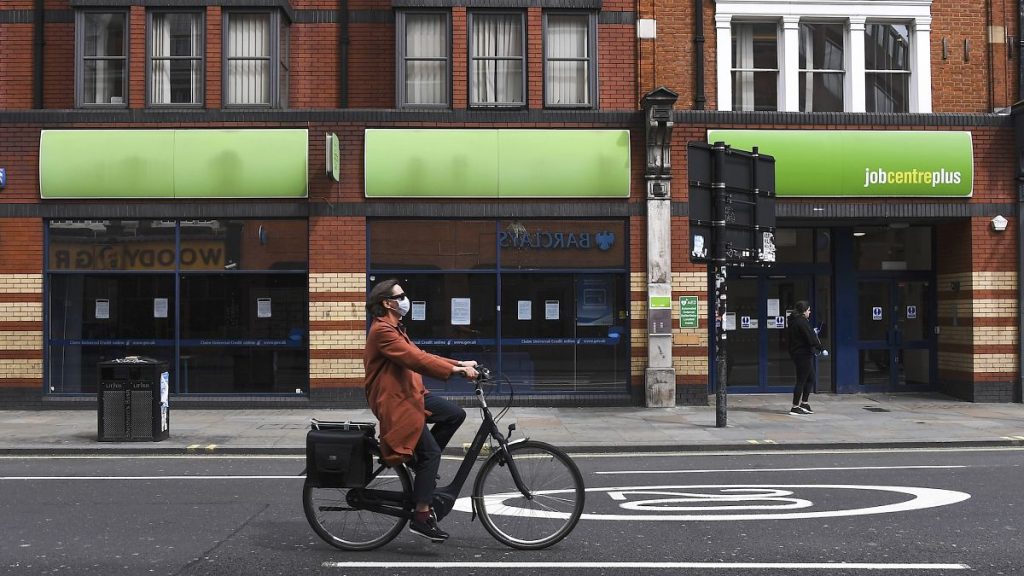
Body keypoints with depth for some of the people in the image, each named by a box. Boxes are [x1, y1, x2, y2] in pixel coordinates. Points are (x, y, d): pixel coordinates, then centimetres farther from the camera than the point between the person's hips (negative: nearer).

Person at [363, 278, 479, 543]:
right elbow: (416, 360, -26)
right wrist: (456, 370, -27)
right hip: (394, 402, -10)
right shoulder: (382, 330, -17)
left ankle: (421, 463, 13)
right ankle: (421, 517, -8)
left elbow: (420, 355, 14)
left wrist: (460, 363, 5)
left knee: (456, 415, 3)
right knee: (432, 452, -12)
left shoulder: (393, 329, 17)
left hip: (410, 394, 10)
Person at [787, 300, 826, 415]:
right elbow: (811, 338, -21)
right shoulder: (802, 322, -18)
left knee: (811, 378, 18)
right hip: (803, 354, -10)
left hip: (796, 353, 10)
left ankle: (804, 404, 20)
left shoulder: (794, 321, 12)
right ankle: (795, 407, 2)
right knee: (801, 381, -3)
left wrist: (813, 334, 25)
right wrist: (822, 349, -16)